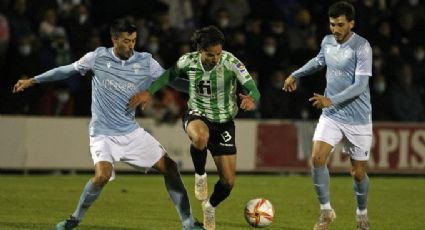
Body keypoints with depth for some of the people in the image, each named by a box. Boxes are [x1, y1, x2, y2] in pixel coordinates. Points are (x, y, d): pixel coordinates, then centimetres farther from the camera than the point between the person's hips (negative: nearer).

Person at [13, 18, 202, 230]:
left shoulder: (145, 62, -1)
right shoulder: (98, 57, -3)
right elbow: (67, 70, 9)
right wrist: (33, 81, 16)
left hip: (131, 132, 3)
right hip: (103, 133, -3)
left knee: (169, 166, -4)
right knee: (102, 175, -26)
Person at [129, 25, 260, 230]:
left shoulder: (231, 62, -20)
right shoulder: (188, 61, -14)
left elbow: (253, 90, -23)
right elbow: (169, 75, 8)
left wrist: (251, 100, -47)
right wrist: (149, 92, -5)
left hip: (224, 122, 1)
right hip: (197, 115, -1)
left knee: (228, 182, -1)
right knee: (200, 137, -42)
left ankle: (210, 206, 34)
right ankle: (200, 175, -12)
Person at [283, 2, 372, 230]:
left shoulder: (361, 47, -15)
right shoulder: (327, 42, 3)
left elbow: (360, 85, -21)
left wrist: (332, 100, -30)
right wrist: (295, 75, 28)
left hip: (357, 119, -4)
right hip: (331, 116, 4)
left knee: (359, 173, 3)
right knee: (317, 158, -15)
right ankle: (326, 211, 0)